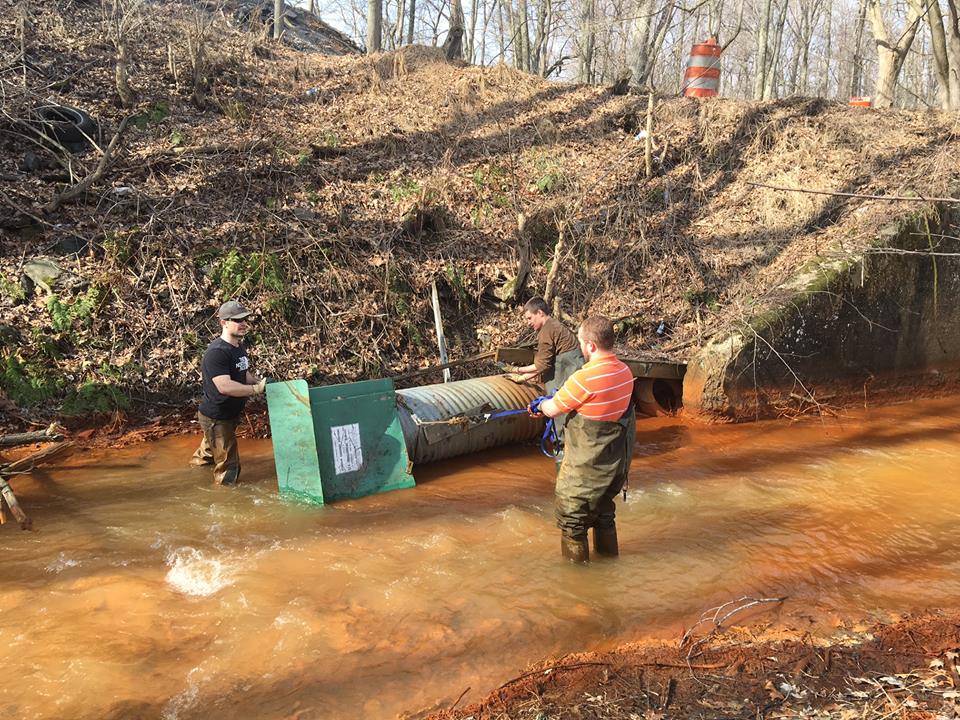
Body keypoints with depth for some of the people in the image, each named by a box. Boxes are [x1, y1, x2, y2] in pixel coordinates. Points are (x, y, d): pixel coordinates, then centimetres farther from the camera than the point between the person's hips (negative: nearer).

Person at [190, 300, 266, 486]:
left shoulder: (240, 347, 6)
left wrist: (260, 381, 2)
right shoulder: (216, 352, -25)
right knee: (228, 471, -3)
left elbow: (244, 374, 22)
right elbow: (224, 386, -35)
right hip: (215, 418, -10)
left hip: (231, 414, 10)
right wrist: (256, 389, -29)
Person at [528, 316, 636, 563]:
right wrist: (551, 402, 15)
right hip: (617, 461, 8)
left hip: (587, 467, -8)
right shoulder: (624, 371, -2)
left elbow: (553, 410, -14)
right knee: (603, 512, 27)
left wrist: (541, 404, 10)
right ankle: (608, 554, 42)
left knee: (572, 519, 10)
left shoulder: (586, 378, -27)